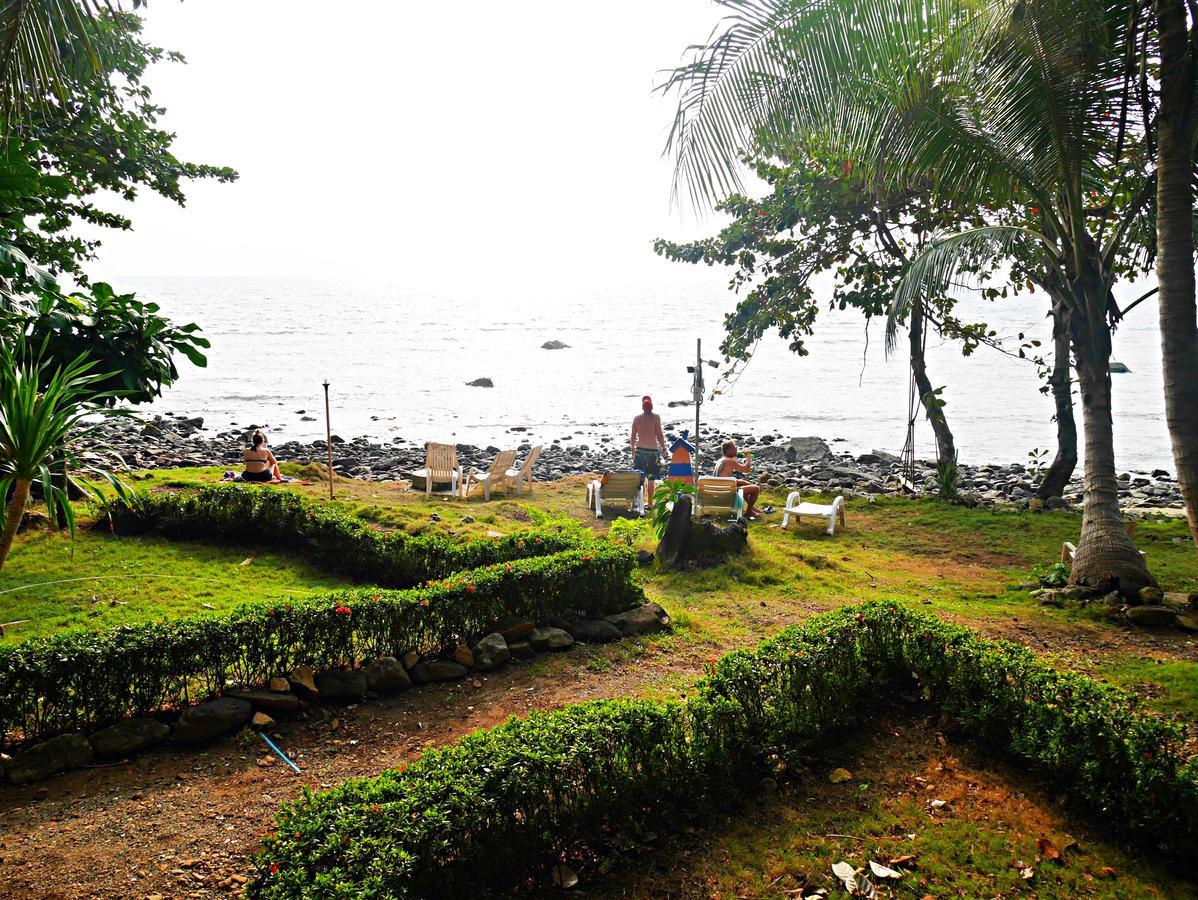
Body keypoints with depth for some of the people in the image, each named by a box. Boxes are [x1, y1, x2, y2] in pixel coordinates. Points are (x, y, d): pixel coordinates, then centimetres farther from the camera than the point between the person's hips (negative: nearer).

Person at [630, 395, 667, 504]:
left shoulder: (637, 419, 1)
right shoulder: (656, 417, -7)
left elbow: (633, 437, 6)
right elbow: (659, 435, -8)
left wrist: (633, 450, 18)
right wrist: (663, 449, 3)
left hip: (640, 450, 2)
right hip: (653, 451, -2)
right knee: (651, 480, 7)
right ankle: (650, 503, 12)